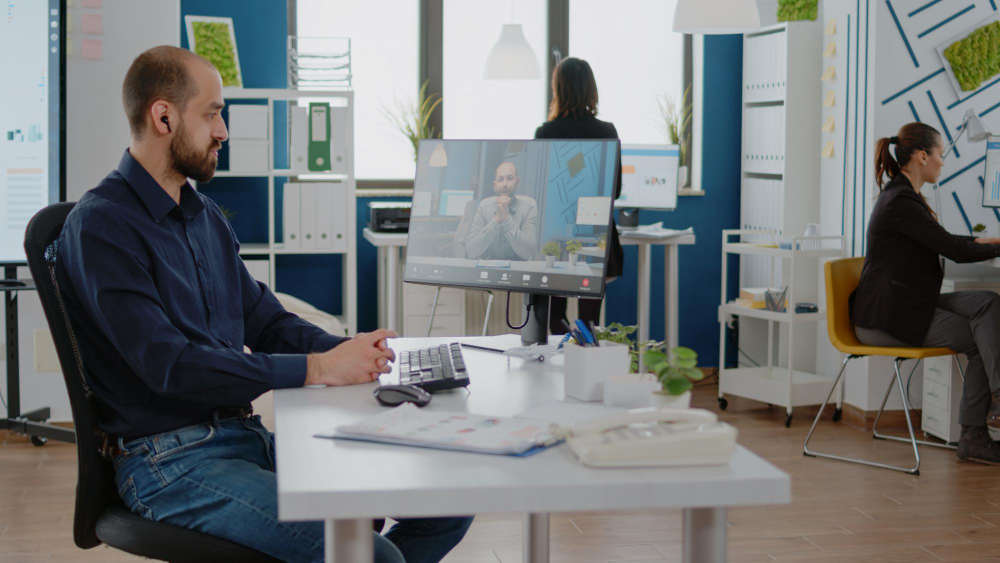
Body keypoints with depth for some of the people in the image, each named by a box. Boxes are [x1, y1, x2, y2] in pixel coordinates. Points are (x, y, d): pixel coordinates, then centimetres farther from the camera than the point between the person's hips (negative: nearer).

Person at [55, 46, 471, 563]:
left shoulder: (204, 216, 16)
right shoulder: (101, 226, -12)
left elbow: (265, 318, 19)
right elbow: (168, 365, -21)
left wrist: (348, 351, -2)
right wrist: (317, 368, -21)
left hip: (247, 437, 9)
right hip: (170, 462, -8)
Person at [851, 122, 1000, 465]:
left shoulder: (902, 196, 15)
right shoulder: (901, 202, -17)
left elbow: (944, 242, 30)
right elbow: (954, 250, -17)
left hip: (907, 306, 9)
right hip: (887, 319, -9)